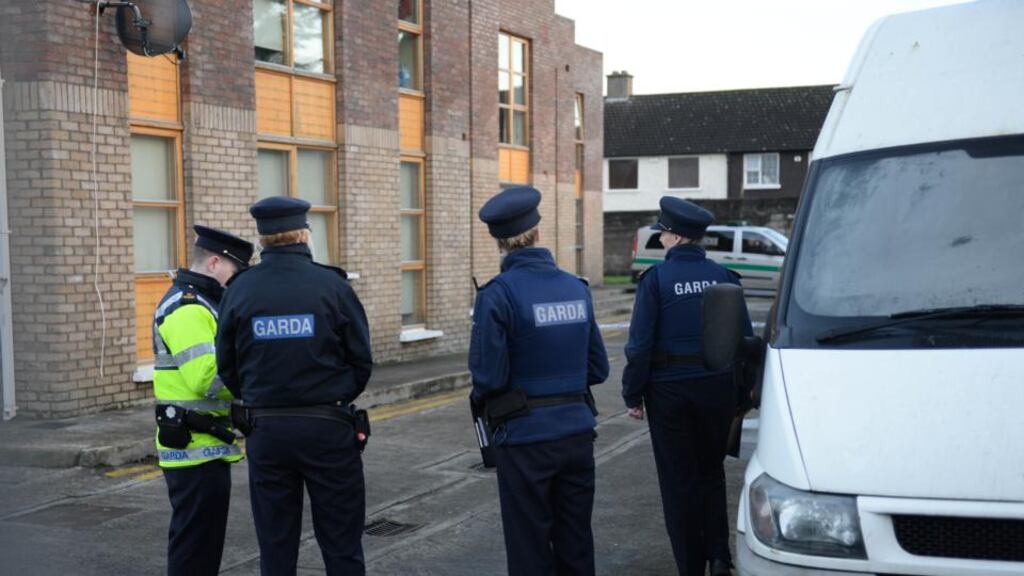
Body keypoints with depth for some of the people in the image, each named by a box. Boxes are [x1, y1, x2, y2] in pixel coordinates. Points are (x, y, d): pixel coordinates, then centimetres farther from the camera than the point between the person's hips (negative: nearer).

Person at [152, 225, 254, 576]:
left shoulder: (199, 303, 17)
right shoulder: (187, 310, -18)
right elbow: (207, 379, -27)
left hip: (204, 447, 10)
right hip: (196, 449, -10)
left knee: (204, 540, 19)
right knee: (195, 546, -3)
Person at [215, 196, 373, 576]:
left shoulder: (240, 290, -2)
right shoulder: (332, 285, -9)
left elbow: (227, 366, 3)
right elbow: (362, 360, -4)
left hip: (266, 431, 2)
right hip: (328, 430, -2)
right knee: (342, 545, 7)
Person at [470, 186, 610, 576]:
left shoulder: (499, 294, -13)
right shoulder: (576, 287, 4)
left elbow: (488, 376, -14)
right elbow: (598, 369, 8)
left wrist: (481, 398, 6)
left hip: (526, 436, -5)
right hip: (577, 430, 5)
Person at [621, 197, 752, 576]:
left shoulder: (656, 278, -10)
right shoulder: (723, 276, 1)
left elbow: (640, 342, -12)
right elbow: (745, 337, 4)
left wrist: (632, 394, -3)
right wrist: (744, 390, 13)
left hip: (669, 389, -3)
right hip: (716, 388, 4)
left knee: (679, 480, 7)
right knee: (711, 473, 19)